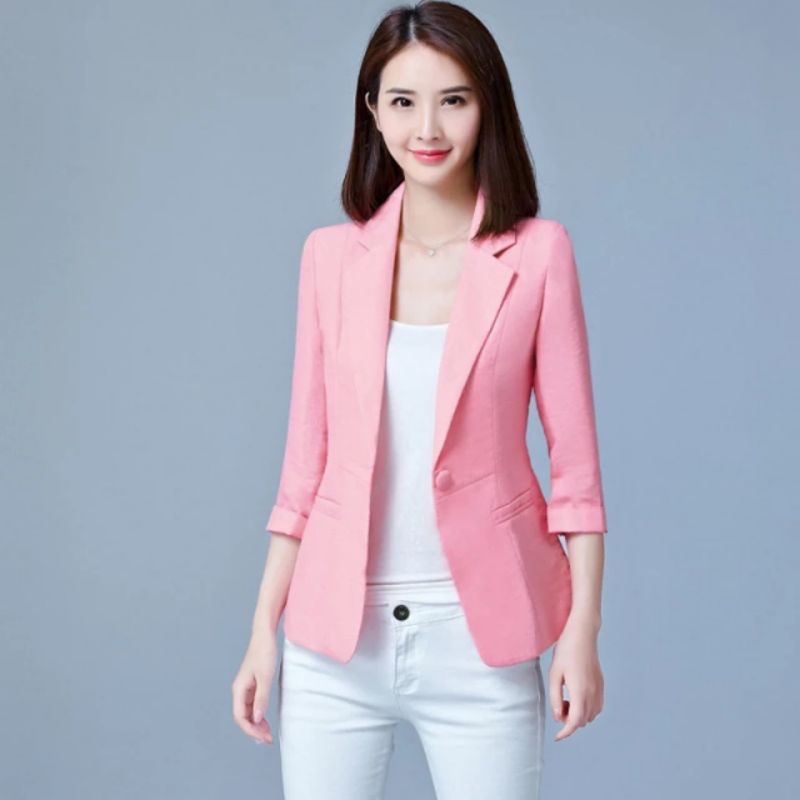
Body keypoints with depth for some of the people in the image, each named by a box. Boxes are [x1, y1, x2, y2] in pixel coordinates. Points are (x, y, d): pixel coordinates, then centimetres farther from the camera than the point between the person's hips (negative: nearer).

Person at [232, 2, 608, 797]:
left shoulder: (538, 253, -4)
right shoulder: (331, 255, 3)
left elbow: (574, 460, -2)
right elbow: (306, 458, 6)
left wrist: (582, 631, -6)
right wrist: (263, 630, 6)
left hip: (479, 637, -2)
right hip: (335, 637, 2)